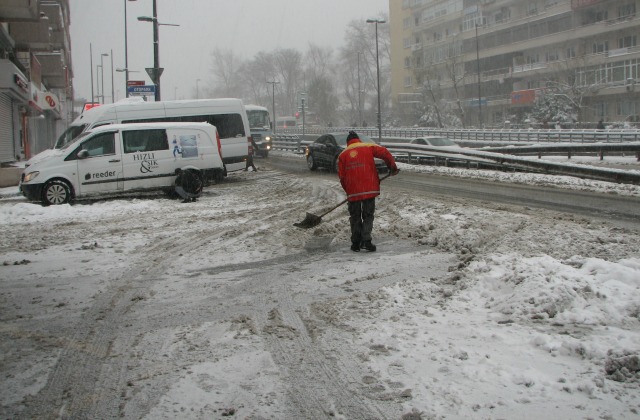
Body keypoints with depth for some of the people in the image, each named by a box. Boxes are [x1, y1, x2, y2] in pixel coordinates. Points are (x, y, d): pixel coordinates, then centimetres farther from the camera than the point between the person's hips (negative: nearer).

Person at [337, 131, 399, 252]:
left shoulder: (343, 155, 10)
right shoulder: (368, 147, 5)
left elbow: (341, 176, 9)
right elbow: (384, 153, -6)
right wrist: (393, 167, 6)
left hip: (353, 191, 2)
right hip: (369, 189, -1)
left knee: (355, 217, 13)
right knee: (368, 216, 6)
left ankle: (356, 243, 12)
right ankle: (366, 240, -9)